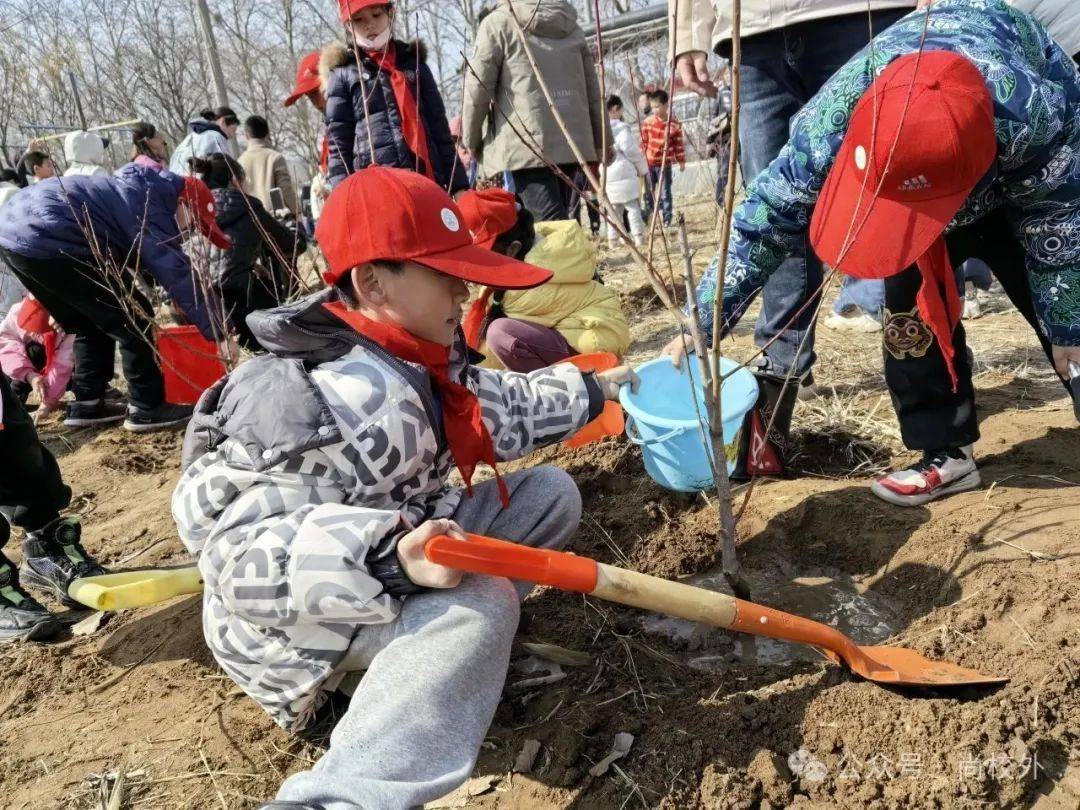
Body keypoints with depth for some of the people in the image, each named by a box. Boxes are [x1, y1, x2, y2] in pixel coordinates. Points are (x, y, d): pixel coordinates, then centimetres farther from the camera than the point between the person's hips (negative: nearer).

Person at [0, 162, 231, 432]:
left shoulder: (135, 189, 24)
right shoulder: (150, 206, -7)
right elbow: (176, 273, -14)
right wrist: (218, 334, -15)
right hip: (47, 240, -11)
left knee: (91, 323, 21)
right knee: (132, 319, -3)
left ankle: (87, 404, 23)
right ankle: (147, 408, 1)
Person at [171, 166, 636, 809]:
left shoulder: (415, 358, -3)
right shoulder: (311, 401, -31)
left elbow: (497, 414, 14)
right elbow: (244, 559, -36)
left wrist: (588, 390, 21)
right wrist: (387, 558, -49)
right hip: (296, 619, -9)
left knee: (551, 493, 5)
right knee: (481, 603, -35)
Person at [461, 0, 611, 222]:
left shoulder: (498, 23, 3)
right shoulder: (571, 26, 20)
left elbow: (478, 88, -1)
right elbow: (593, 91, 20)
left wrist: (471, 142, 10)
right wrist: (601, 146, 23)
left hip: (524, 144, -6)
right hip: (571, 141, 6)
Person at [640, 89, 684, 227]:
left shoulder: (674, 125, -7)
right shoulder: (648, 122, -3)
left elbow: (678, 145, 0)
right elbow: (643, 141, 4)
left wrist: (681, 161, 2)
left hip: (665, 163, -2)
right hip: (648, 162, 2)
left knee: (665, 192, 2)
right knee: (648, 191, 9)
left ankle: (667, 219, 9)